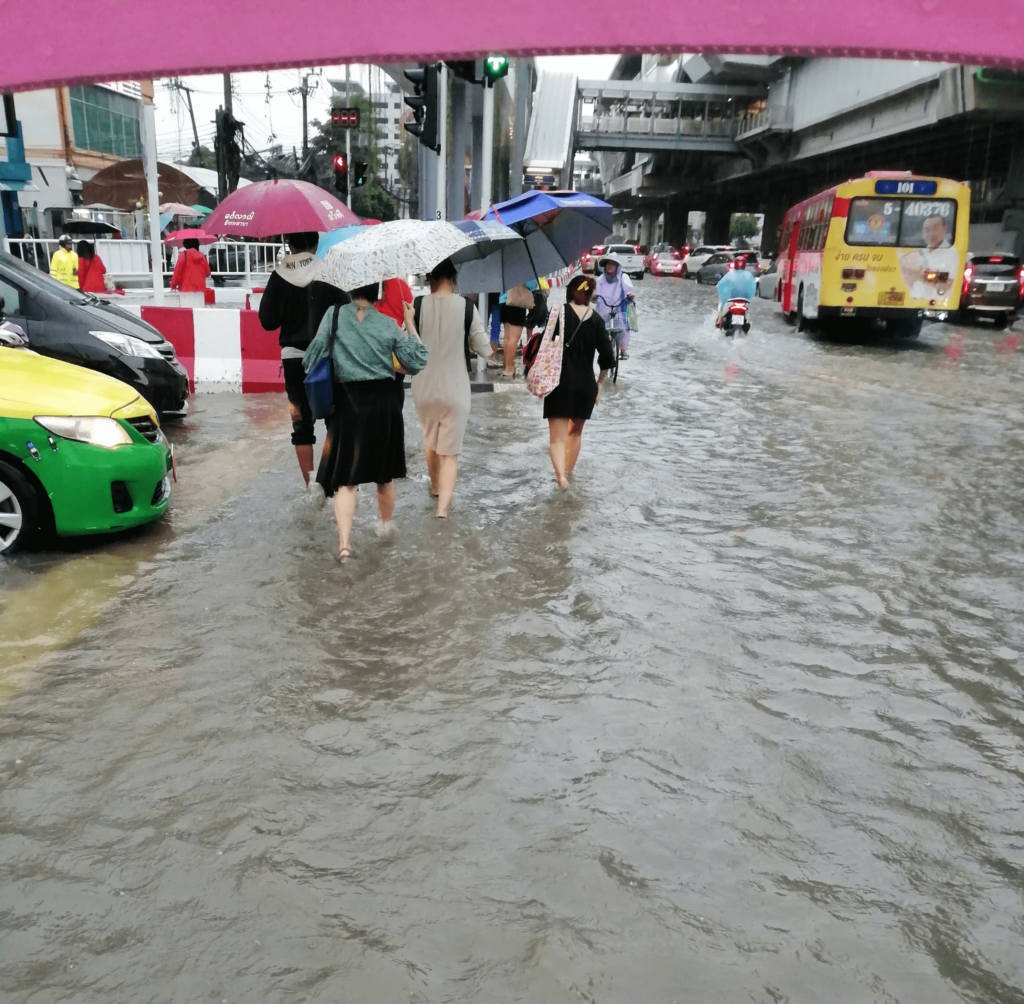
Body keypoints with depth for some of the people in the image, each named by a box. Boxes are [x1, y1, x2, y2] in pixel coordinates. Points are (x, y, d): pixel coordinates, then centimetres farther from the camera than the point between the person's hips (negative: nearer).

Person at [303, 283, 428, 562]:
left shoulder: (334, 315, -4)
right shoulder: (389, 324, 0)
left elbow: (312, 358, -6)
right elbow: (416, 362, 3)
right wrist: (410, 323, 8)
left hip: (347, 402, -1)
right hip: (382, 403, 2)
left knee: (346, 477, 1)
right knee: (384, 472, 19)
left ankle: (344, 542, -13)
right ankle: (386, 526, 38)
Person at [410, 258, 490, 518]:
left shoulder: (418, 306, -6)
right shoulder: (466, 307, -9)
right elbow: (485, 350, -3)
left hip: (423, 389, 2)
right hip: (455, 389, -2)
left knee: (430, 442, 25)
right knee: (450, 452, 4)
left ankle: (436, 488, 48)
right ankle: (442, 510, -7)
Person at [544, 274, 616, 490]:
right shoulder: (596, 319, 3)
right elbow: (607, 356, -2)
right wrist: (600, 382, 10)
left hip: (559, 383, -3)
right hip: (585, 384, 3)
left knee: (557, 436, -2)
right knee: (576, 432, 23)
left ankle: (560, 473, -23)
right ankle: (568, 472, 36)